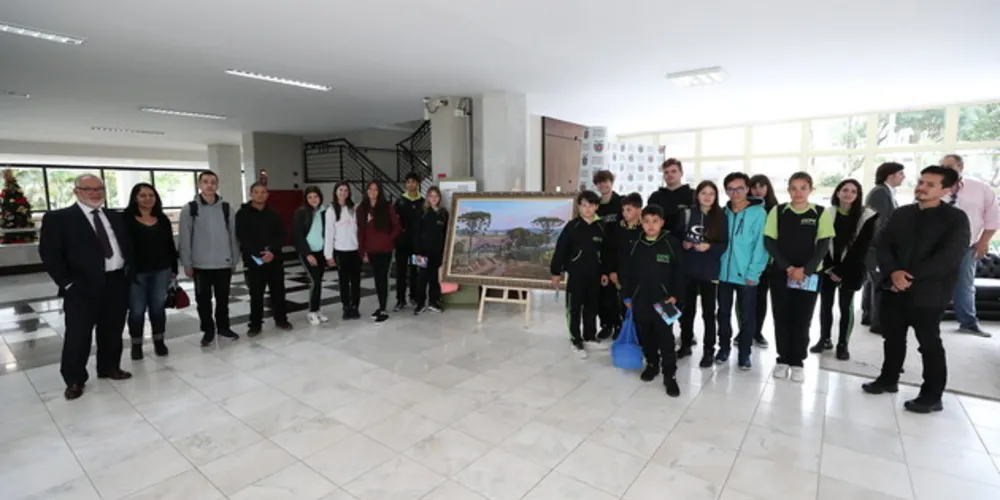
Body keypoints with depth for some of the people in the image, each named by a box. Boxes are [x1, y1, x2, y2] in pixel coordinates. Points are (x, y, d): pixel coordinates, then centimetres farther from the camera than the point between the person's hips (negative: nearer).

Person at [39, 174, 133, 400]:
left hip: (117, 282, 5)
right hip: (82, 287, -4)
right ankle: (74, 380, 17)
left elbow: (127, 246, 18)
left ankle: (110, 368, 29)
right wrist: (67, 282, -11)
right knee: (78, 335, 2)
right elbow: (49, 254, -6)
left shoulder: (115, 217, 13)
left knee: (112, 331, 14)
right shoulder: (58, 218, -2)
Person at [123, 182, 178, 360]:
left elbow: (170, 246, 11)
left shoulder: (162, 219, 8)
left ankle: (159, 341, 23)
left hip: (161, 271, 3)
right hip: (136, 272, -3)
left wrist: (173, 269, 9)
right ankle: (136, 345, 19)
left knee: (158, 307, 10)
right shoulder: (126, 219, -4)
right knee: (137, 310, 4)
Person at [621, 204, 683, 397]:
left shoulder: (671, 243, -5)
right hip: (640, 299, 3)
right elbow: (628, 272, 8)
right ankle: (652, 364, 34)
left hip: (663, 299, -3)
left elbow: (678, 271, -3)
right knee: (646, 335, 15)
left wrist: (675, 295, -8)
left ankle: (669, 374, 10)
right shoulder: (636, 245, 4)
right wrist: (627, 296, 7)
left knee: (666, 337, -1)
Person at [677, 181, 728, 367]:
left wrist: (709, 247, -19)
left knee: (708, 312, 5)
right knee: (687, 309, 11)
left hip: (709, 271, -2)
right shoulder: (687, 214, 4)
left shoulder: (721, 217, -1)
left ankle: (708, 351, 14)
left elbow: (726, 245, -3)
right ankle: (685, 345, 25)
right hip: (688, 269, 2)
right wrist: (683, 244, -12)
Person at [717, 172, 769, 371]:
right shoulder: (723, 213, 5)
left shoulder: (758, 213, -8)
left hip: (747, 275, -4)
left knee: (747, 316, 8)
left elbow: (761, 245, -11)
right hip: (723, 273, 4)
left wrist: (753, 272, -15)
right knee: (723, 312, 15)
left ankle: (744, 353, 23)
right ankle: (724, 346, 31)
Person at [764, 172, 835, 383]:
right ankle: (783, 359, 17)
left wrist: (805, 269, -15)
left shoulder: (822, 213, 0)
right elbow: (769, 242, -2)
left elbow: (823, 245, -3)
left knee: (802, 319, 4)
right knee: (781, 317, 5)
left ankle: (797, 362, 16)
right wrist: (787, 267, -12)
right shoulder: (777, 211, 1)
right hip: (780, 272, 1)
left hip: (809, 274, 0)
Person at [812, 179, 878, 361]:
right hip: (827, 268, 2)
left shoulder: (866, 216, -2)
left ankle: (843, 345, 14)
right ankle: (825, 339, 20)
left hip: (850, 270, -1)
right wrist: (829, 268, -8)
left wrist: (842, 271, -9)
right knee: (825, 305, 7)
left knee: (846, 307, 5)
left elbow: (862, 247, -5)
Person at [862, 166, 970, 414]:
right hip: (894, 289, 5)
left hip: (927, 293, -5)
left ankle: (932, 396, 15)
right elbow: (883, 245, 2)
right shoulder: (901, 214, 9)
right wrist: (894, 272, -15)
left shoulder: (955, 219, -4)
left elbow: (948, 258, -14)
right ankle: (888, 379, 30)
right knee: (892, 338, 15)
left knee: (929, 344, 4)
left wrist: (909, 276, -17)